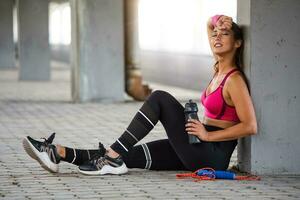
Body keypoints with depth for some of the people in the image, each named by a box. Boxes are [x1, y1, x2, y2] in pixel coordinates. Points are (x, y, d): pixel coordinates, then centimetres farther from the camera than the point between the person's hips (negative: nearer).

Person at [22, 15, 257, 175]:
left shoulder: (234, 79, -11)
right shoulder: (219, 70, 13)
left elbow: (250, 126, -21)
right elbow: (210, 24, 27)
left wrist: (208, 135, -17)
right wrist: (217, 21, 4)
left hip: (214, 155, -8)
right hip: (197, 150, 8)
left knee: (160, 98, -18)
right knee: (130, 155, -4)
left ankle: (114, 156, -19)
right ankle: (59, 153, -12)